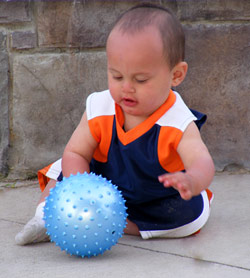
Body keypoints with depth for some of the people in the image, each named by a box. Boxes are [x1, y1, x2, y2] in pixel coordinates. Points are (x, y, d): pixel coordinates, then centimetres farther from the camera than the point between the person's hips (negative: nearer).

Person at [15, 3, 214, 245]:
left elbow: (202, 162, -42)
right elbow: (75, 152, -16)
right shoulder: (99, 110, -18)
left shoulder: (179, 124, -28)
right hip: (104, 186, 3)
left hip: (156, 198, -3)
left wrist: (191, 181, -68)